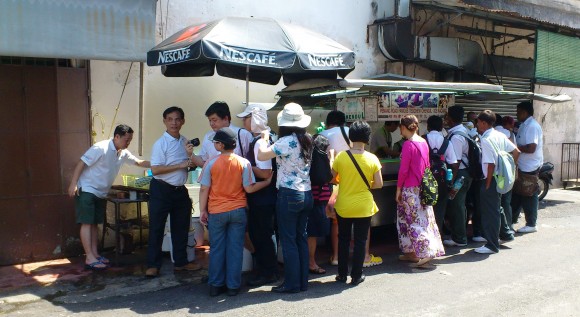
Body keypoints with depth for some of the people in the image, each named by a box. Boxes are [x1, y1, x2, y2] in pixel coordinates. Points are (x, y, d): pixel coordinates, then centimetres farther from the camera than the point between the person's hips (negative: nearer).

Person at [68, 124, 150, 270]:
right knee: (87, 223, -8)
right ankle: (89, 258, -9)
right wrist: (73, 184, -22)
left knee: (95, 223, 12)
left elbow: (139, 162, 13)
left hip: (101, 193, 8)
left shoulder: (123, 153, 4)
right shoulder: (100, 148, -20)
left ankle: (94, 254, 19)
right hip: (86, 191, -8)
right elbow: (81, 163, -19)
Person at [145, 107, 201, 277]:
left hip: (180, 190, 7)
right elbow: (155, 169, -20)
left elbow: (191, 166, 16)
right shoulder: (160, 143, -12)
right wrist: (181, 165, -22)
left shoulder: (185, 142, 7)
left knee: (181, 227, 15)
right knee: (156, 228, 2)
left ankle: (181, 262, 28)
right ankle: (153, 264, 13)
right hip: (161, 190, -6)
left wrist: (190, 155, -6)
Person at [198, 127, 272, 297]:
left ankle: (216, 285, 15)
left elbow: (204, 189, -5)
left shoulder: (211, 163, -7)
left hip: (216, 212, 0)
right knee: (235, 248, 7)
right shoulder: (243, 163, -5)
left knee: (217, 249, 9)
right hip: (238, 211, 1)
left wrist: (203, 210, 4)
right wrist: (267, 182, 8)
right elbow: (249, 189, -6)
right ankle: (233, 286, 12)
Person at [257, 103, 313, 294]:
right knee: (301, 238, 14)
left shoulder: (286, 141, -16)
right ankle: (303, 281, 21)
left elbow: (261, 155, -19)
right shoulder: (306, 141, 7)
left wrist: (265, 138, -1)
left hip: (289, 195, -7)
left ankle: (292, 284, 8)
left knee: (288, 240, 2)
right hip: (306, 194, 8)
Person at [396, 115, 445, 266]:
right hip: (422, 188, 8)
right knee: (423, 219, 12)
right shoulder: (423, 142, 8)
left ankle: (426, 253, -5)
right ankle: (412, 252, 21)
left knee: (413, 221, -2)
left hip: (410, 189, -8)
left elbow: (403, 170, -17)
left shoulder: (408, 144, -16)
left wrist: (398, 189, -9)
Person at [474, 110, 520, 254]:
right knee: (497, 208, 25)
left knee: (490, 211, 0)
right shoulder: (500, 135, 6)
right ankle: (505, 234, 39)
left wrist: (487, 185, -15)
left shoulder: (485, 140, -20)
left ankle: (492, 245, 8)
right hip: (501, 177, 9)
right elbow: (516, 152, 10)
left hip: (492, 178, -9)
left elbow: (491, 164, -23)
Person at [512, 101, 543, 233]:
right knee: (517, 193, 16)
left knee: (529, 196, 0)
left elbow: (531, 148, -26)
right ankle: (512, 218, 27)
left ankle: (531, 224, 9)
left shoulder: (532, 126, -18)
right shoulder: (525, 125, 13)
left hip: (530, 168, -10)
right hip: (523, 166, 10)